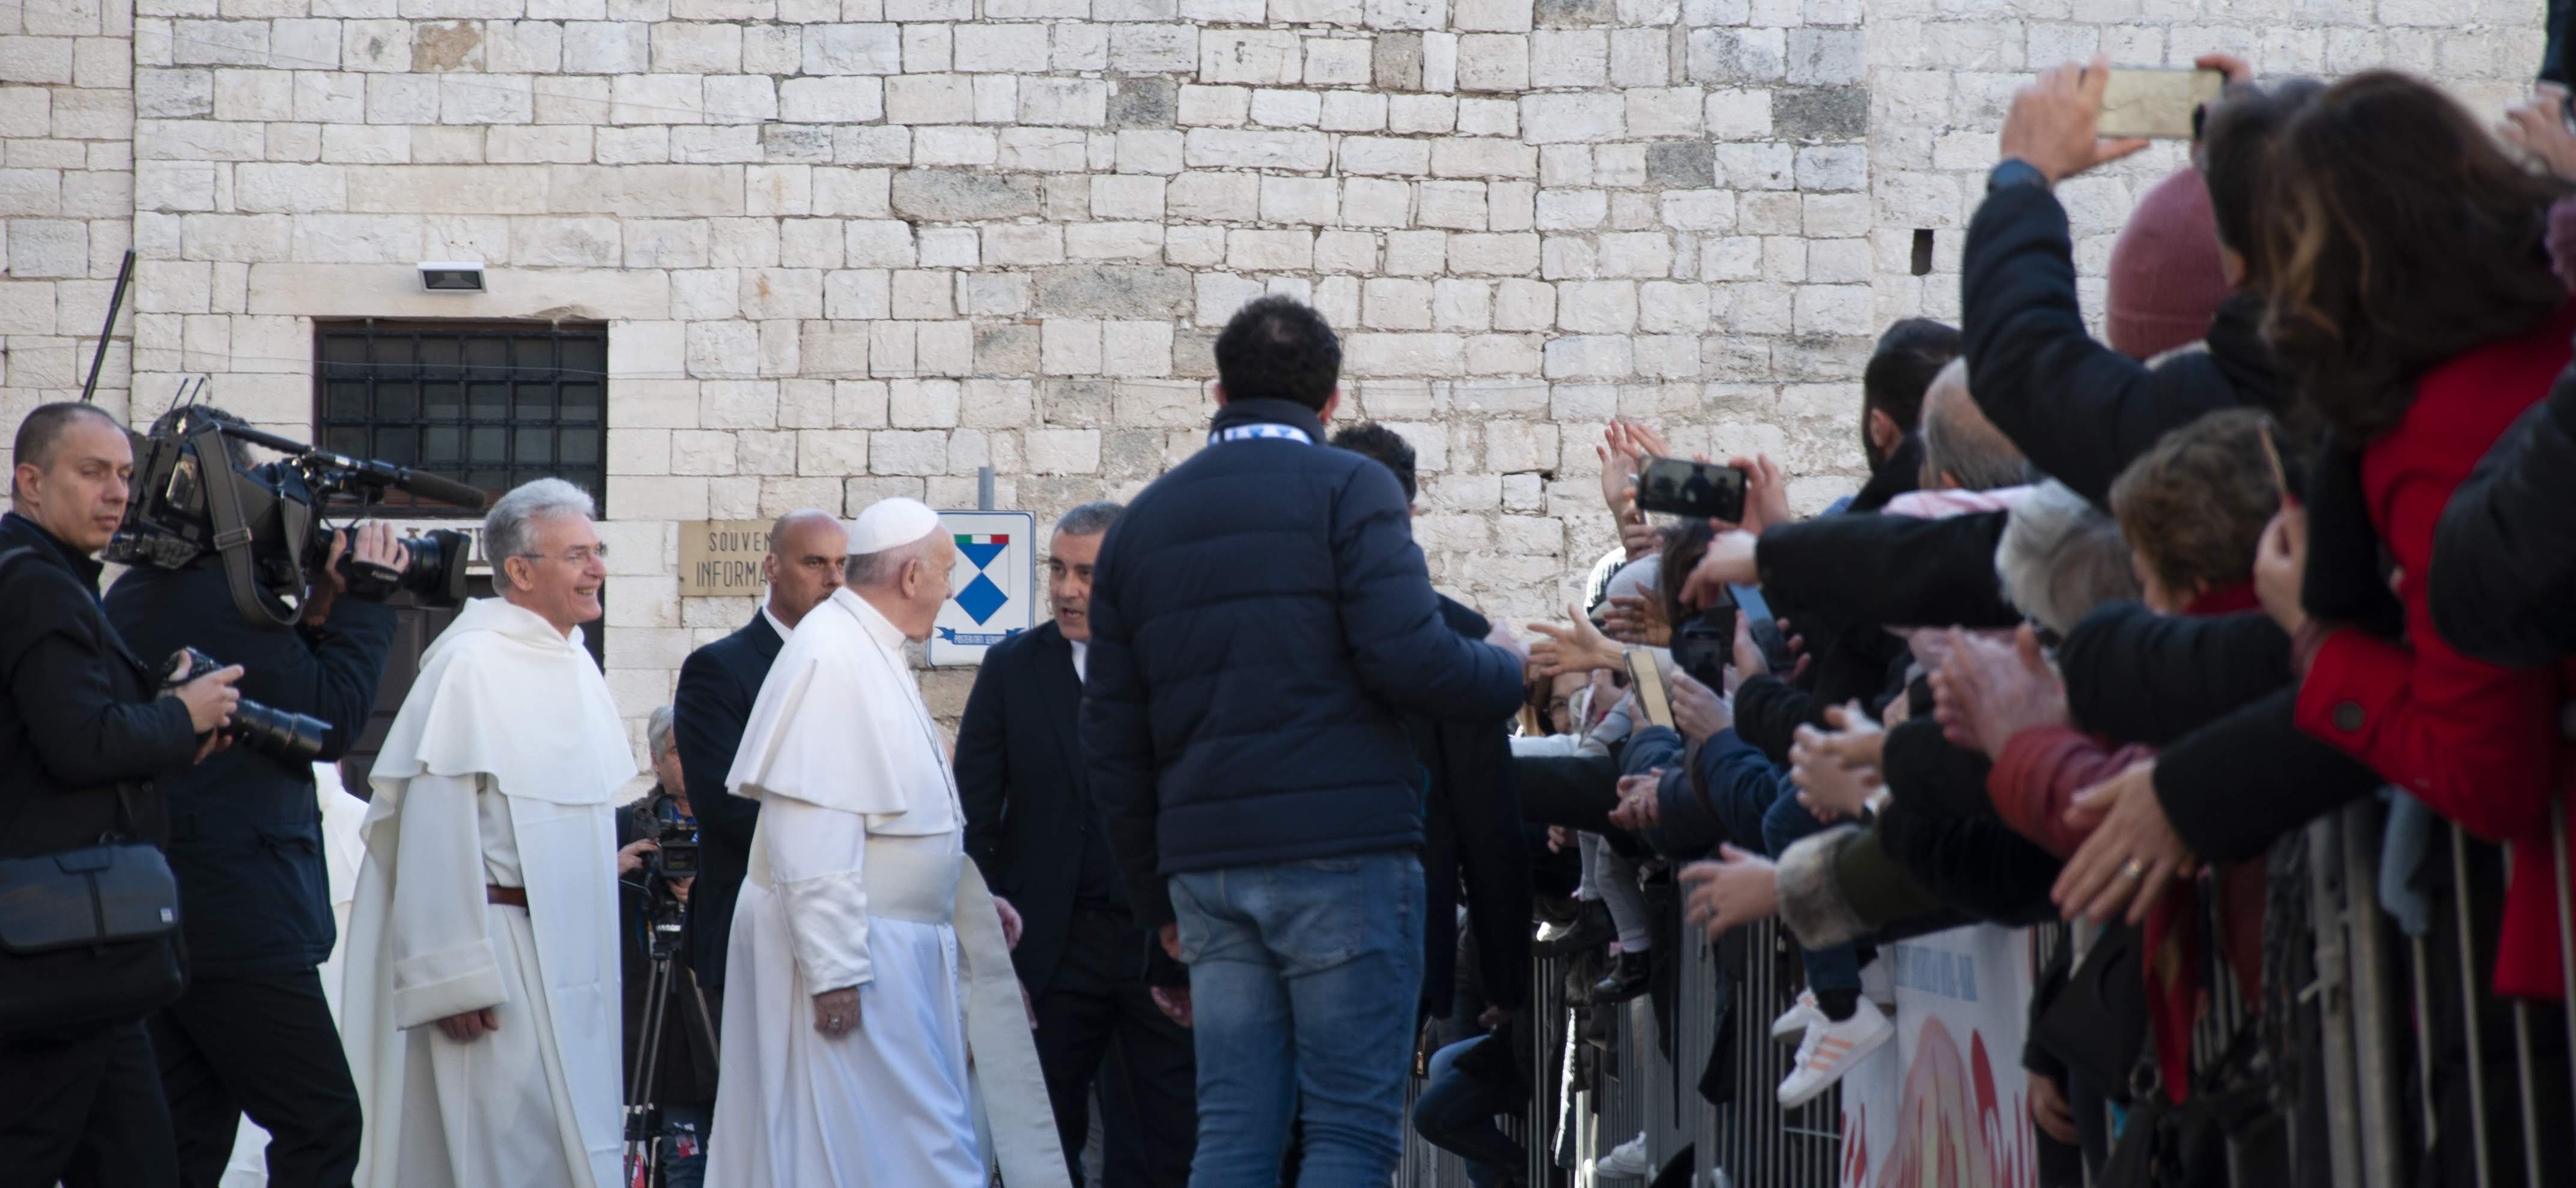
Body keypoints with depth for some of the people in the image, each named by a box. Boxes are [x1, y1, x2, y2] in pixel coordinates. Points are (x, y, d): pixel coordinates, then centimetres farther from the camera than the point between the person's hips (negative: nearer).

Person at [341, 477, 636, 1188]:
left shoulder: (577, 668, 13)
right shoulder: (471, 667, -13)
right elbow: (436, 831, -16)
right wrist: (455, 980, -19)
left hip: (571, 960, 8)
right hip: (498, 953, -8)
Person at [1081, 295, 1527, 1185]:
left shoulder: (1142, 521, 16)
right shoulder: (1348, 488, -2)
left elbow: (1112, 738, 16)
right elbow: (1410, 659, -15)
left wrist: (1158, 899, 22)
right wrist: (1518, 675, 5)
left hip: (1208, 868, 5)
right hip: (1342, 852, -5)